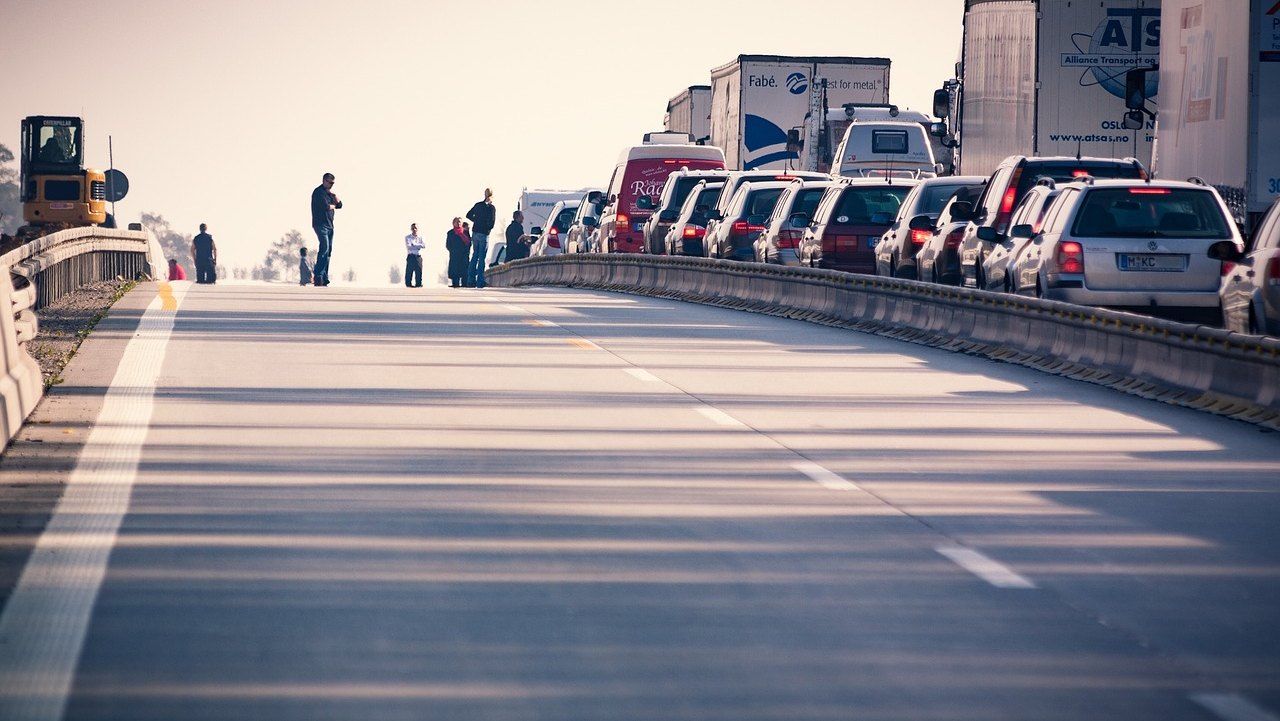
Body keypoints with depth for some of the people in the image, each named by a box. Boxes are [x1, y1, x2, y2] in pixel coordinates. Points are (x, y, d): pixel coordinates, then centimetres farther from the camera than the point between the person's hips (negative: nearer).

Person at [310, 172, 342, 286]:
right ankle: (318, 275, -24)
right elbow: (325, 206, -18)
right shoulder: (319, 192, -7)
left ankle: (324, 278, 4)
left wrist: (333, 195, 3)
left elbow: (339, 205, 18)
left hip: (329, 225, 9)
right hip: (320, 224, -9)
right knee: (324, 248, -20)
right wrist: (333, 206, 3)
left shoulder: (329, 193, 22)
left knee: (328, 251, 4)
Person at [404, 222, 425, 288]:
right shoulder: (407, 237, 5)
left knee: (419, 271, -2)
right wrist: (418, 246, -7)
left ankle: (418, 284, 1)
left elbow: (424, 245, -4)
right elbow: (408, 247, -8)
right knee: (409, 271, -5)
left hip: (418, 256, 2)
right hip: (411, 256, -2)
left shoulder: (420, 237, 11)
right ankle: (408, 283, 0)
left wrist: (413, 245, -11)